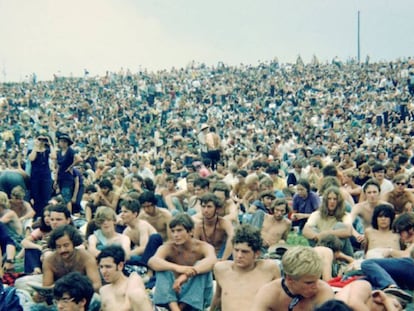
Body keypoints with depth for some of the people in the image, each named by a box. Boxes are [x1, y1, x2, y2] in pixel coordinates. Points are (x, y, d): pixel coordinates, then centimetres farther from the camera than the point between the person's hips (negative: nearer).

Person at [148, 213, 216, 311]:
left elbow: (212, 261, -35)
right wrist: (177, 268, -49)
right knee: (162, 269, -23)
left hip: (196, 296, -1)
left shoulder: (202, 247, -11)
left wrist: (186, 275, -51)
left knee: (202, 266, -25)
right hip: (173, 293, 1)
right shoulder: (168, 247, -9)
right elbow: (152, 261, -31)